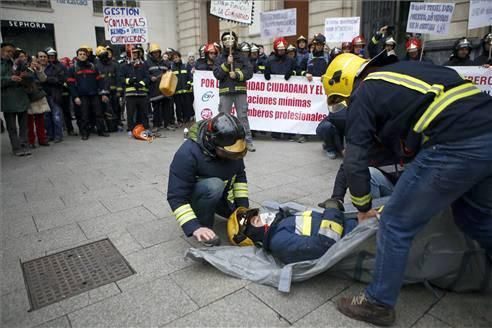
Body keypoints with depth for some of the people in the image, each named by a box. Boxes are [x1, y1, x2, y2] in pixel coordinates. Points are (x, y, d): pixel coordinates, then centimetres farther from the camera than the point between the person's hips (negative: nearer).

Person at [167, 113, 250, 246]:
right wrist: (194, 228, -42)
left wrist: (243, 207, -11)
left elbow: (240, 175, -3)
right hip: (194, 197, -6)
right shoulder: (188, 154, -34)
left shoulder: (232, 147, -17)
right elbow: (177, 197, -33)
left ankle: (209, 209, 21)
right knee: (214, 185, -36)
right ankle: (204, 225, -11)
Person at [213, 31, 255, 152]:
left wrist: (237, 75, -14)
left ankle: (248, 141, 6)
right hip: (225, 92, 1)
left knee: (243, 117, 1)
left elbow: (249, 72, 0)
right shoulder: (220, 58, 8)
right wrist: (227, 64, -13)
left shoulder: (242, 57, 8)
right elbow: (217, 74, -3)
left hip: (240, 91, 0)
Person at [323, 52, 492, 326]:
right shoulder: (400, 71, 26)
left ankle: (379, 304, 18)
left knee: (396, 225, 4)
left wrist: (364, 208, 16)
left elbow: (355, 161, 3)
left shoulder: (363, 95, 5)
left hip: (457, 144, -9)